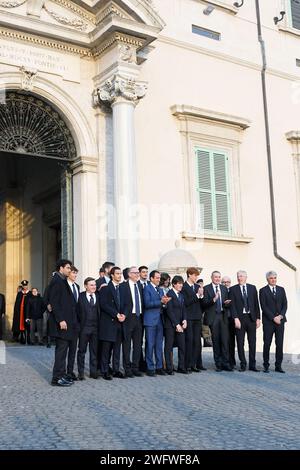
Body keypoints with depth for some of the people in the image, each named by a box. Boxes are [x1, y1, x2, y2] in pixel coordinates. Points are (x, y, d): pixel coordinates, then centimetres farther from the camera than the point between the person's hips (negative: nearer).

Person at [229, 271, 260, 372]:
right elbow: (232, 305, -4)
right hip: (240, 318, -2)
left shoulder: (252, 288, 9)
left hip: (251, 318, 2)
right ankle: (243, 364, 10)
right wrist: (236, 318, -14)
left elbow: (256, 304, 8)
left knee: (252, 342, 4)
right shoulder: (233, 289, 3)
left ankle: (252, 365, 12)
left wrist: (258, 318, 3)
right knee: (240, 343, 1)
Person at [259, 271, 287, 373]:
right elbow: (264, 306, -6)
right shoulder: (263, 291, 1)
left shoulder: (281, 290, 13)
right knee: (267, 344, -1)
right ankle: (266, 366, 6)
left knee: (280, 344, 2)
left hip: (280, 320, 3)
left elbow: (285, 304, 9)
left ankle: (278, 366, 9)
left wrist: (281, 316, -7)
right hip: (268, 321, -3)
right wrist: (273, 318, -12)